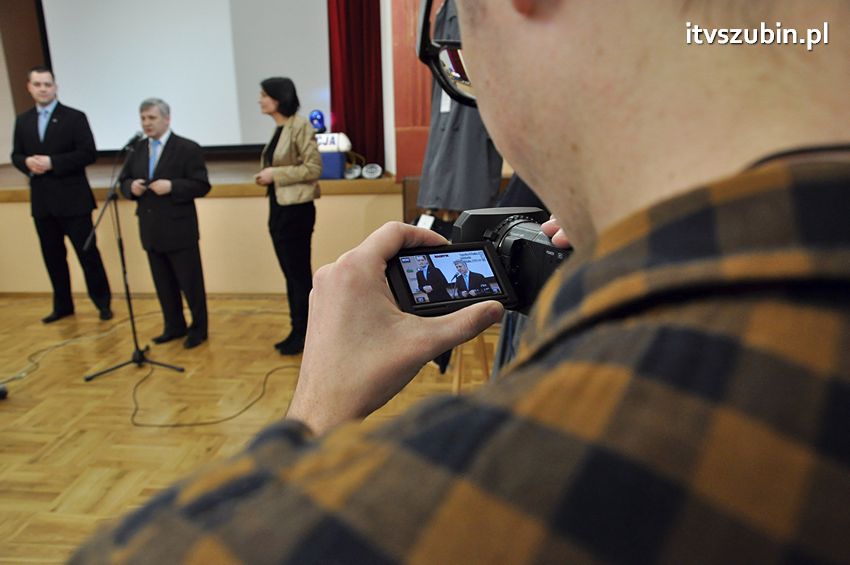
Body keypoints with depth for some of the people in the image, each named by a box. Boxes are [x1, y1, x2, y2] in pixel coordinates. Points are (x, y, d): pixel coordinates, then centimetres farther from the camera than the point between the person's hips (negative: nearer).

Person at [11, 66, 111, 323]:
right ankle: (62, 305, 23)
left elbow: (88, 154, -11)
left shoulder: (75, 117, -3)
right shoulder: (22, 121, 12)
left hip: (72, 198, -5)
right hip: (41, 200, 5)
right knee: (53, 256, 11)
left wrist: (52, 162, -18)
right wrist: (27, 162, -9)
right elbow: (16, 155, 14)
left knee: (88, 253, -1)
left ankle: (103, 303, 13)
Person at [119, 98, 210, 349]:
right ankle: (174, 327, 28)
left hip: (179, 230, -6)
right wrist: (131, 187, -8)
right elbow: (124, 181, 15)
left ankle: (199, 329, 18)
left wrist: (172, 187, -24)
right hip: (151, 230, 6)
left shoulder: (188, 148, -8)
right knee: (163, 284, 14)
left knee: (190, 283, 3)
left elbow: (202, 185, -12)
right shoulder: (138, 149, 11)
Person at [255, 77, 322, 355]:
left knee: (300, 274, 1)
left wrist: (276, 174, -17)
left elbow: (314, 168, -17)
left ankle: (305, 333, 13)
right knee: (290, 274, 14)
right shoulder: (278, 129, 12)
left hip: (296, 209, -8)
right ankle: (297, 330, 24)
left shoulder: (300, 126, -12)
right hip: (277, 208, 8)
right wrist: (266, 176, 2)